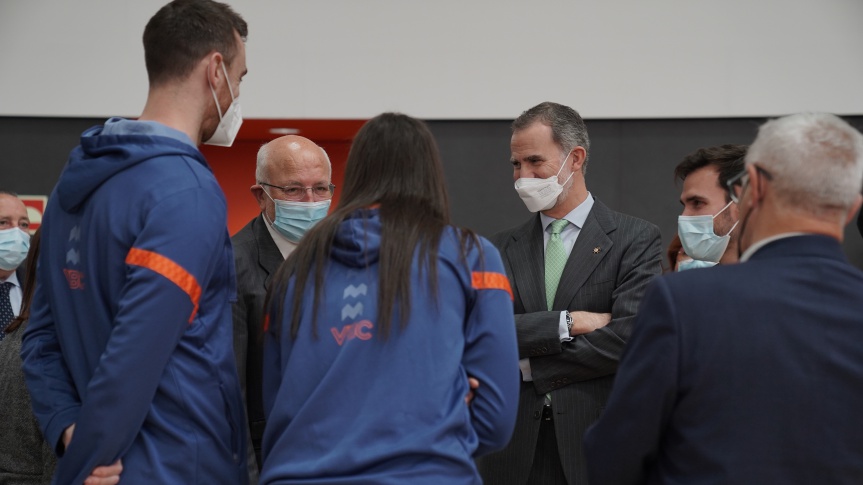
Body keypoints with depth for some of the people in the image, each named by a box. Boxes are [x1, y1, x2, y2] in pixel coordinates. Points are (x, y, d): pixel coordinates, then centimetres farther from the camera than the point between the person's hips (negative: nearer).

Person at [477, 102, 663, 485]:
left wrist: (531, 366, -7)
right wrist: (568, 322, -13)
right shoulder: (502, 249, 10)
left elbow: (631, 336, -12)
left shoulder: (637, 239, 0)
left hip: (598, 448, -2)